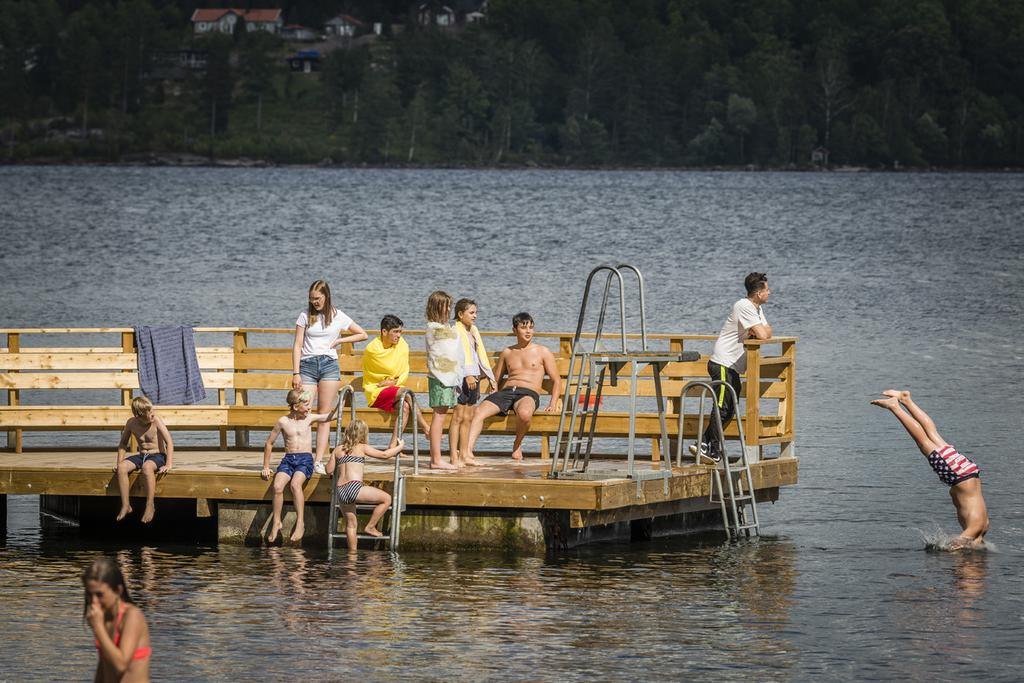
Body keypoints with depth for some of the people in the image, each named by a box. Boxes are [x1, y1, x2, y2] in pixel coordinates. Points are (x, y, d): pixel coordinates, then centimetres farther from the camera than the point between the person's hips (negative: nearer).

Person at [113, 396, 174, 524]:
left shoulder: (156, 420, -14)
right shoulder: (131, 423, -3)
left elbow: (169, 442, -16)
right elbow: (123, 443, 12)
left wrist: (169, 465, -24)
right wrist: (119, 462, 1)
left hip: (157, 455, -4)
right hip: (141, 456, 4)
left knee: (147, 467, -38)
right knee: (122, 468, -23)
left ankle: (150, 506, -29)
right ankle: (125, 506, -16)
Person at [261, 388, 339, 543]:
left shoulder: (309, 418, 6)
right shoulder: (283, 422, 4)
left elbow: (330, 416, -2)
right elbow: (269, 443, 12)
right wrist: (266, 467, 11)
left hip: (305, 459, -1)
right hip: (288, 459, 1)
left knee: (295, 484, -32)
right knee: (277, 486, -26)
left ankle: (300, 523, -27)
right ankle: (276, 523, -13)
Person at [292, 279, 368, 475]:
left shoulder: (338, 317, 6)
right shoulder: (305, 316, 5)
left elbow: (362, 334, 15)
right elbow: (297, 345, 2)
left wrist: (339, 340, 3)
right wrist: (296, 373, -6)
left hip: (329, 365, 1)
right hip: (307, 365, -1)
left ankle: (318, 461, -1)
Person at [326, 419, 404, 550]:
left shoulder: (338, 450, 17)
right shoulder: (362, 447, 5)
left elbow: (329, 470, 20)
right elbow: (384, 455, 10)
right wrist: (399, 447, 26)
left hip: (341, 491, 6)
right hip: (354, 487, -6)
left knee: (351, 525, 15)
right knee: (386, 498, 8)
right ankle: (370, 527, 10)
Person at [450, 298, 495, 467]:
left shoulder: (473, 331, 18)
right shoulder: (456, 331, -8)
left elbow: (481, 355, 23)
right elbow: (460, 354, -20)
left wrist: (490, 376, 21)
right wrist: (468, 374, -30)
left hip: (473, 377, 8)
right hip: (461, 377, -8)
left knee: (468, 418, 9)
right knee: (458, 417, -7)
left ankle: (464, 455, 12)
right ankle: (454, 457, -7)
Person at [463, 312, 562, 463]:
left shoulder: (543, 352, 13)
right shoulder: (507, 353, 22)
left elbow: (556, 380, 12)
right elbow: (496, 379, 28)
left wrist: (553, 404, -3)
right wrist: (493, 399, 9)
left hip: (528, 394, -3)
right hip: (505, 392, 3)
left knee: (524, 413, -41)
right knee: (478, 412, -27)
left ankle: (517, 444, -11)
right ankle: (468, 452, -41)